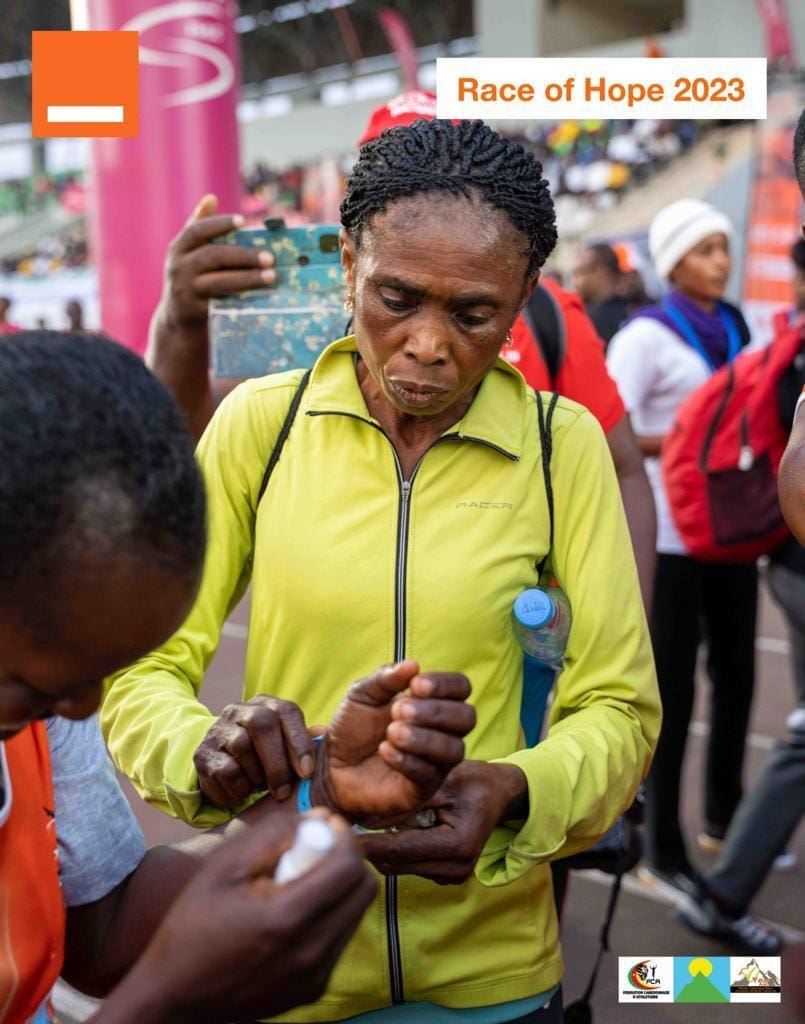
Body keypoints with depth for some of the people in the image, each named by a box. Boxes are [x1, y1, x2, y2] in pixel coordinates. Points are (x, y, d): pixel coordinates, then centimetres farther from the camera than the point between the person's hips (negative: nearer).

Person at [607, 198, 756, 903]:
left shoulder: (734, 327, 12)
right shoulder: (645, 336, -9)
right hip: (671, 534, -7)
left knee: (736, 673, 14)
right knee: (673, 686, 0)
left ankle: (724, 815, 33)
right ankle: (663, 849, 12)